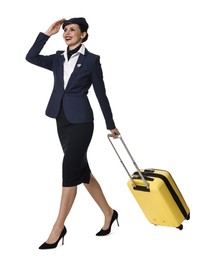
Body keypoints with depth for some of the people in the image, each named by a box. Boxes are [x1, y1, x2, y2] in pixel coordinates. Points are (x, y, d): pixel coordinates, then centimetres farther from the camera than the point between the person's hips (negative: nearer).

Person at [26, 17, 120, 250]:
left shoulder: (91, 59, -2)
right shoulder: (58, 58, 12)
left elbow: (101, 93, 0)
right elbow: (31, 57, -1)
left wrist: (110, 125, 4)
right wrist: (47, 34, -3)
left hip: (81, 120, -6)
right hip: (62, 120, 7)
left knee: (69, 172, -8)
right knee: (81, 171, 11)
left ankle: (59, 228, 2)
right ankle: (108, 213, 27)